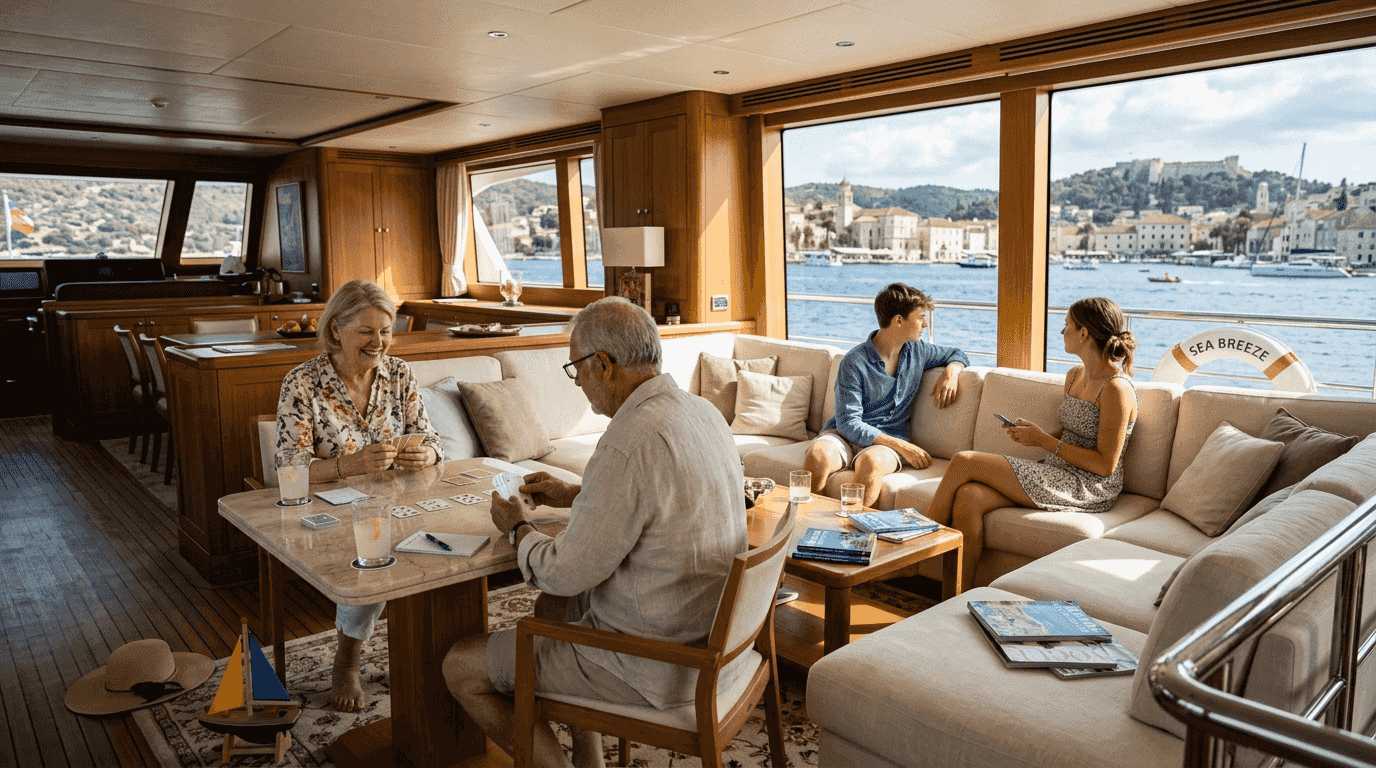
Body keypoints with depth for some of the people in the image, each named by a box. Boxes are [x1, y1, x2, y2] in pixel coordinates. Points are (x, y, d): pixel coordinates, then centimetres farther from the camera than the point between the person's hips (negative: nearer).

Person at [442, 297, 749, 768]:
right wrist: (574, 495, 18)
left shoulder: (629, 444, -28)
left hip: (657, 663, -9)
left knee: (461, 667, 2)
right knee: (552, 604, 31)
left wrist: (517, 527, -1)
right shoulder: (703, 412, 1)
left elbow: (566, 573, -20)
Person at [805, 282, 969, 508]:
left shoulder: (917, 350, 7)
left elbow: (956, 354, 28)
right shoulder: (854, 362, -12)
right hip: (846, 435, -2)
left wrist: (952, 371, 1)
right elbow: (848, 423, -15)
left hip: (891, 439, 2)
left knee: (870, 462, -37)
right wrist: (901, 446, -20)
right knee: (818, 456, -38)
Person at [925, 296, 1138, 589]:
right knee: (968, 496, -19)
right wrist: (1031, 432, 2)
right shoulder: (1074, 376, 13)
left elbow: (1105, 464, -17)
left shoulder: (1116, 389, -14)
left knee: (964, 462, -18)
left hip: (1089, 488, -8)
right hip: (1057, 474, 8)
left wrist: (1043, 440, -15)